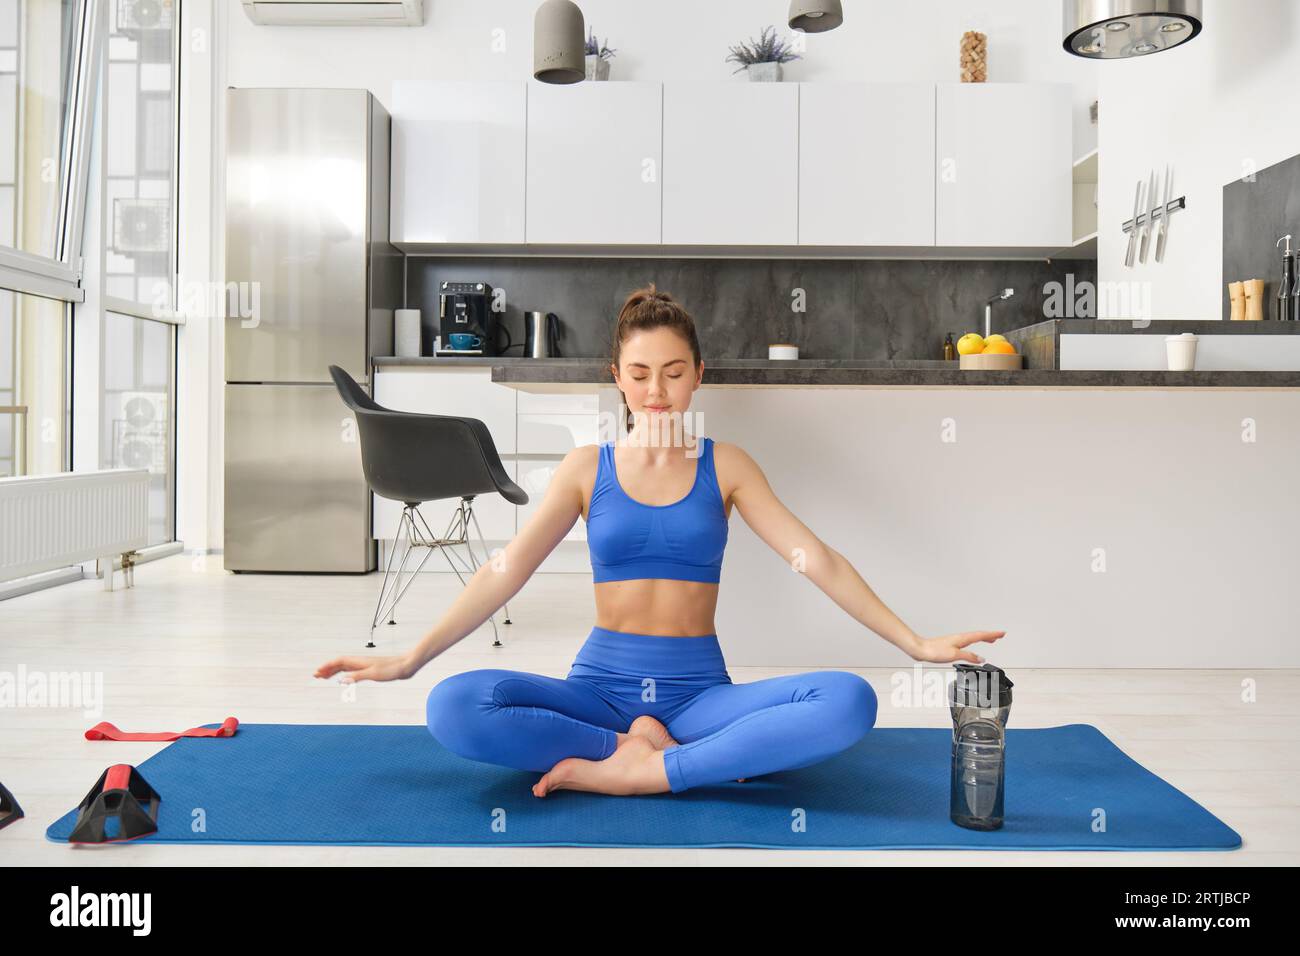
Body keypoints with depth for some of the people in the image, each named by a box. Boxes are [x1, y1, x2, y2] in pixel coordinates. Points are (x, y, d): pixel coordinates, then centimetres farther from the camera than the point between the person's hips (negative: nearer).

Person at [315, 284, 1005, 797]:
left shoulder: (725, 466, 6)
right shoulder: (586, 467, 7)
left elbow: (817, 560, 1)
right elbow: (505, 572, 2)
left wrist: (916, 644, -8)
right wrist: (408, 660, -5)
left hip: (697, 690, 1)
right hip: (601, 684, 0)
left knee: (848, 700, -29)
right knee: (454, 707, -28)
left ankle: (626, 770, -25)